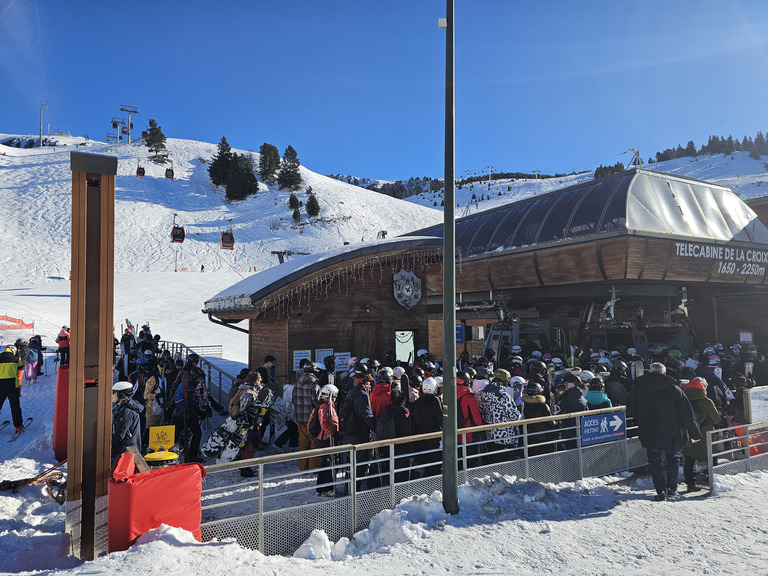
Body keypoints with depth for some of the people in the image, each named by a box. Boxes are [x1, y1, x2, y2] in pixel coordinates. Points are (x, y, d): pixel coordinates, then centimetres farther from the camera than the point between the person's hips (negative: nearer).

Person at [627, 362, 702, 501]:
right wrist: (695, 433, 5)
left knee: (654, 461, 12)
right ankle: (672, 490, 17)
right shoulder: (674, 388, -6)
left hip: (649, 434, 0)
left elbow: (631, 411, 5)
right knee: (673, 459, 18)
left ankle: (661, 491, 3)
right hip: (672, 434, 0)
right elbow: (687, 414, -4)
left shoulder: (639, 387, -1)